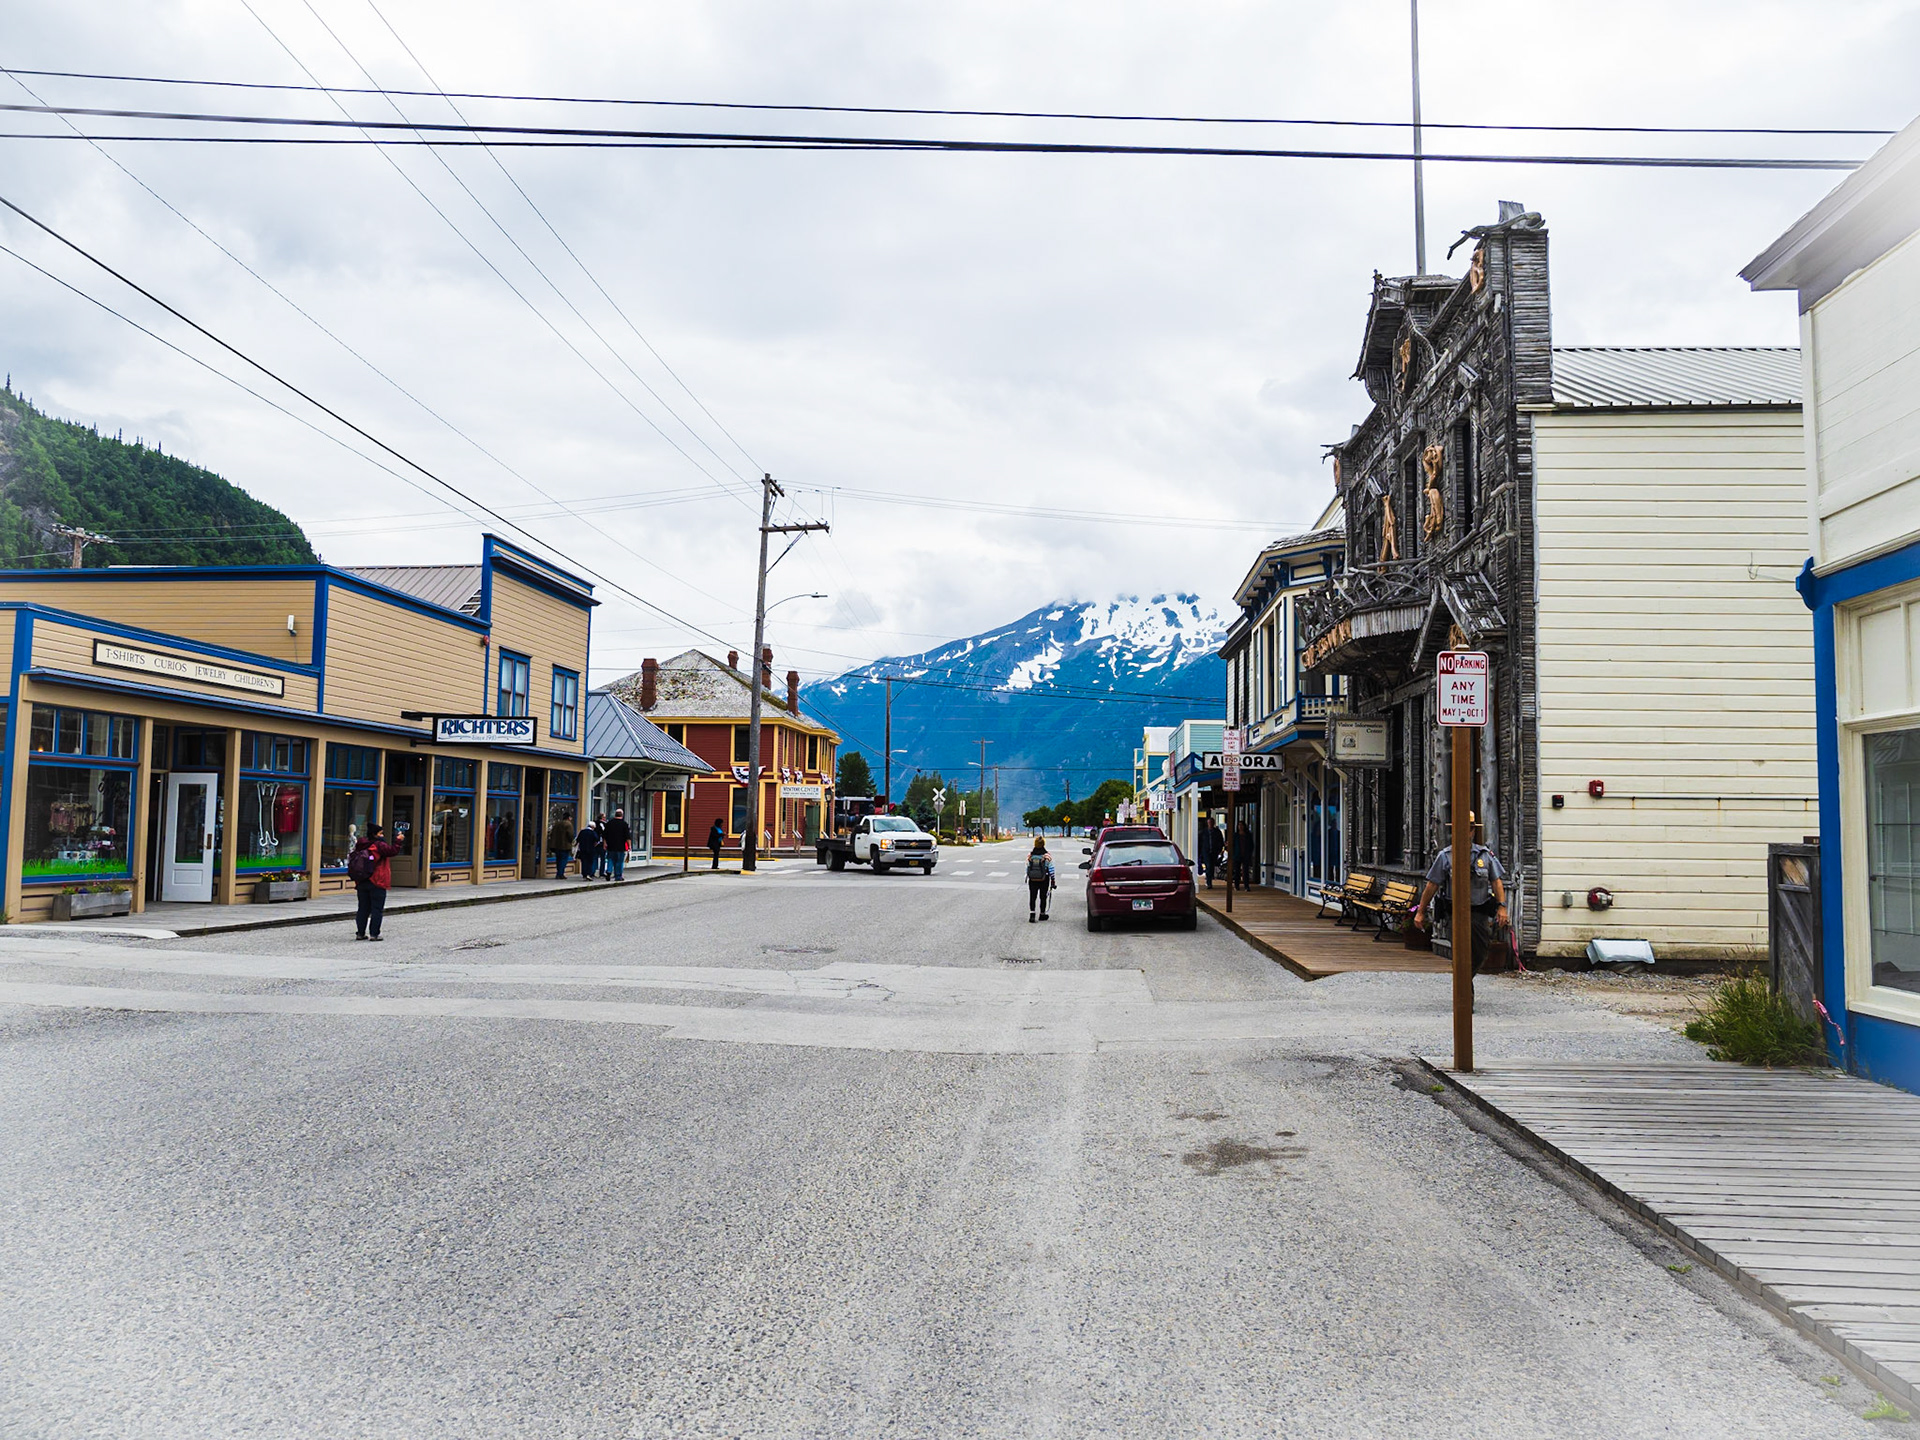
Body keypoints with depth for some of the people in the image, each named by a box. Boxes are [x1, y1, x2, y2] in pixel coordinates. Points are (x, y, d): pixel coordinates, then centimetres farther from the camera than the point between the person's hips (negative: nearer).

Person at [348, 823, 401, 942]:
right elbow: (392, 851, -22)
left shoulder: (360, 846, 11)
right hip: (377, 883, -7)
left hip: (361, 883, 7)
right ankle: (374, 934, -4)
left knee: (363, 908, 13)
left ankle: (360, 933, 13)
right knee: (377, 909, -1)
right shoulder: (379, 845, -11)